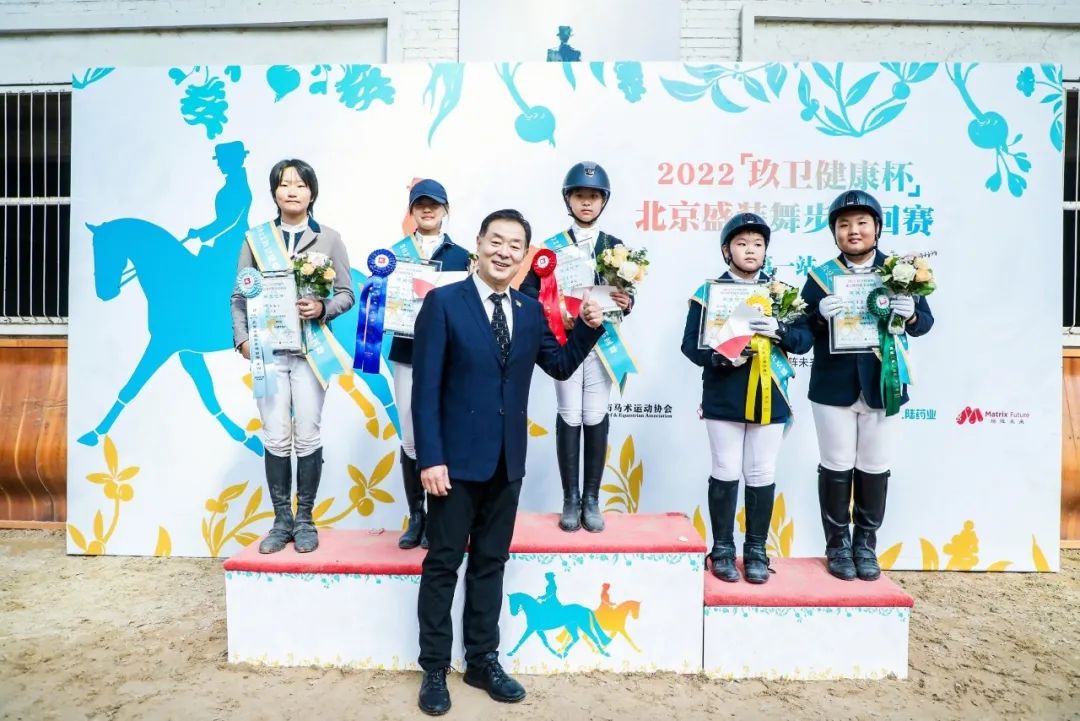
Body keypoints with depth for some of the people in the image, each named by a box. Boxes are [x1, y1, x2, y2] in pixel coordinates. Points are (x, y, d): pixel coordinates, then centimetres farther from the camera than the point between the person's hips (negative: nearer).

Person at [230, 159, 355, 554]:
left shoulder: (329, 238, 4)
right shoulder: (256, 237, 8)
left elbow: (347, 293, 3)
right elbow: (240, 295, 7)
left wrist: (322, 308, -16)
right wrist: (242, 338, -4)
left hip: (310, 350, -1)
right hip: (268, 350, 1)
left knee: (307, 437, 3)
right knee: (275, 439, 4)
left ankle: (305, 519, 18)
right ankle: (282, 521, 18)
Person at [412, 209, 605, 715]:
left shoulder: (531, 311, 7)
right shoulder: (443, 302, -8)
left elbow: (560, 366, 14)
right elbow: (425, 387, -11)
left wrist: (589, 327, -2)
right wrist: (430, 458, -16)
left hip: (507, 460, 5)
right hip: (457, 458, -4)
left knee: (491, 562, 16)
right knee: (443, 564, 7)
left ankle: (483, 661, 31)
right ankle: (434, 669, 24)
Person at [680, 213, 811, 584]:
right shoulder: (709, 292, -1)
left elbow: (805, 339, 3)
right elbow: (690, 344, -5)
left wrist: (780, 331, -17)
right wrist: (719, 358, -22)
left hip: (769, 398, 2)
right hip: (724, 399, -2)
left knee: (762, 476, 8)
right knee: (725, 474, 6)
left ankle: (757, 550, 22)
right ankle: (722, 549, 20)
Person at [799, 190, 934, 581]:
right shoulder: (820, 276, 0)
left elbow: (925, 323, 3)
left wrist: (910, 314, -19)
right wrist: (820, 316, -24)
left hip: (881, 384, 1)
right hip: (834, 386, -1)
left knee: (874, 467, 11)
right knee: (836, 467, 7)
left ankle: (866, 543, 27)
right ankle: (838, 543, 21)